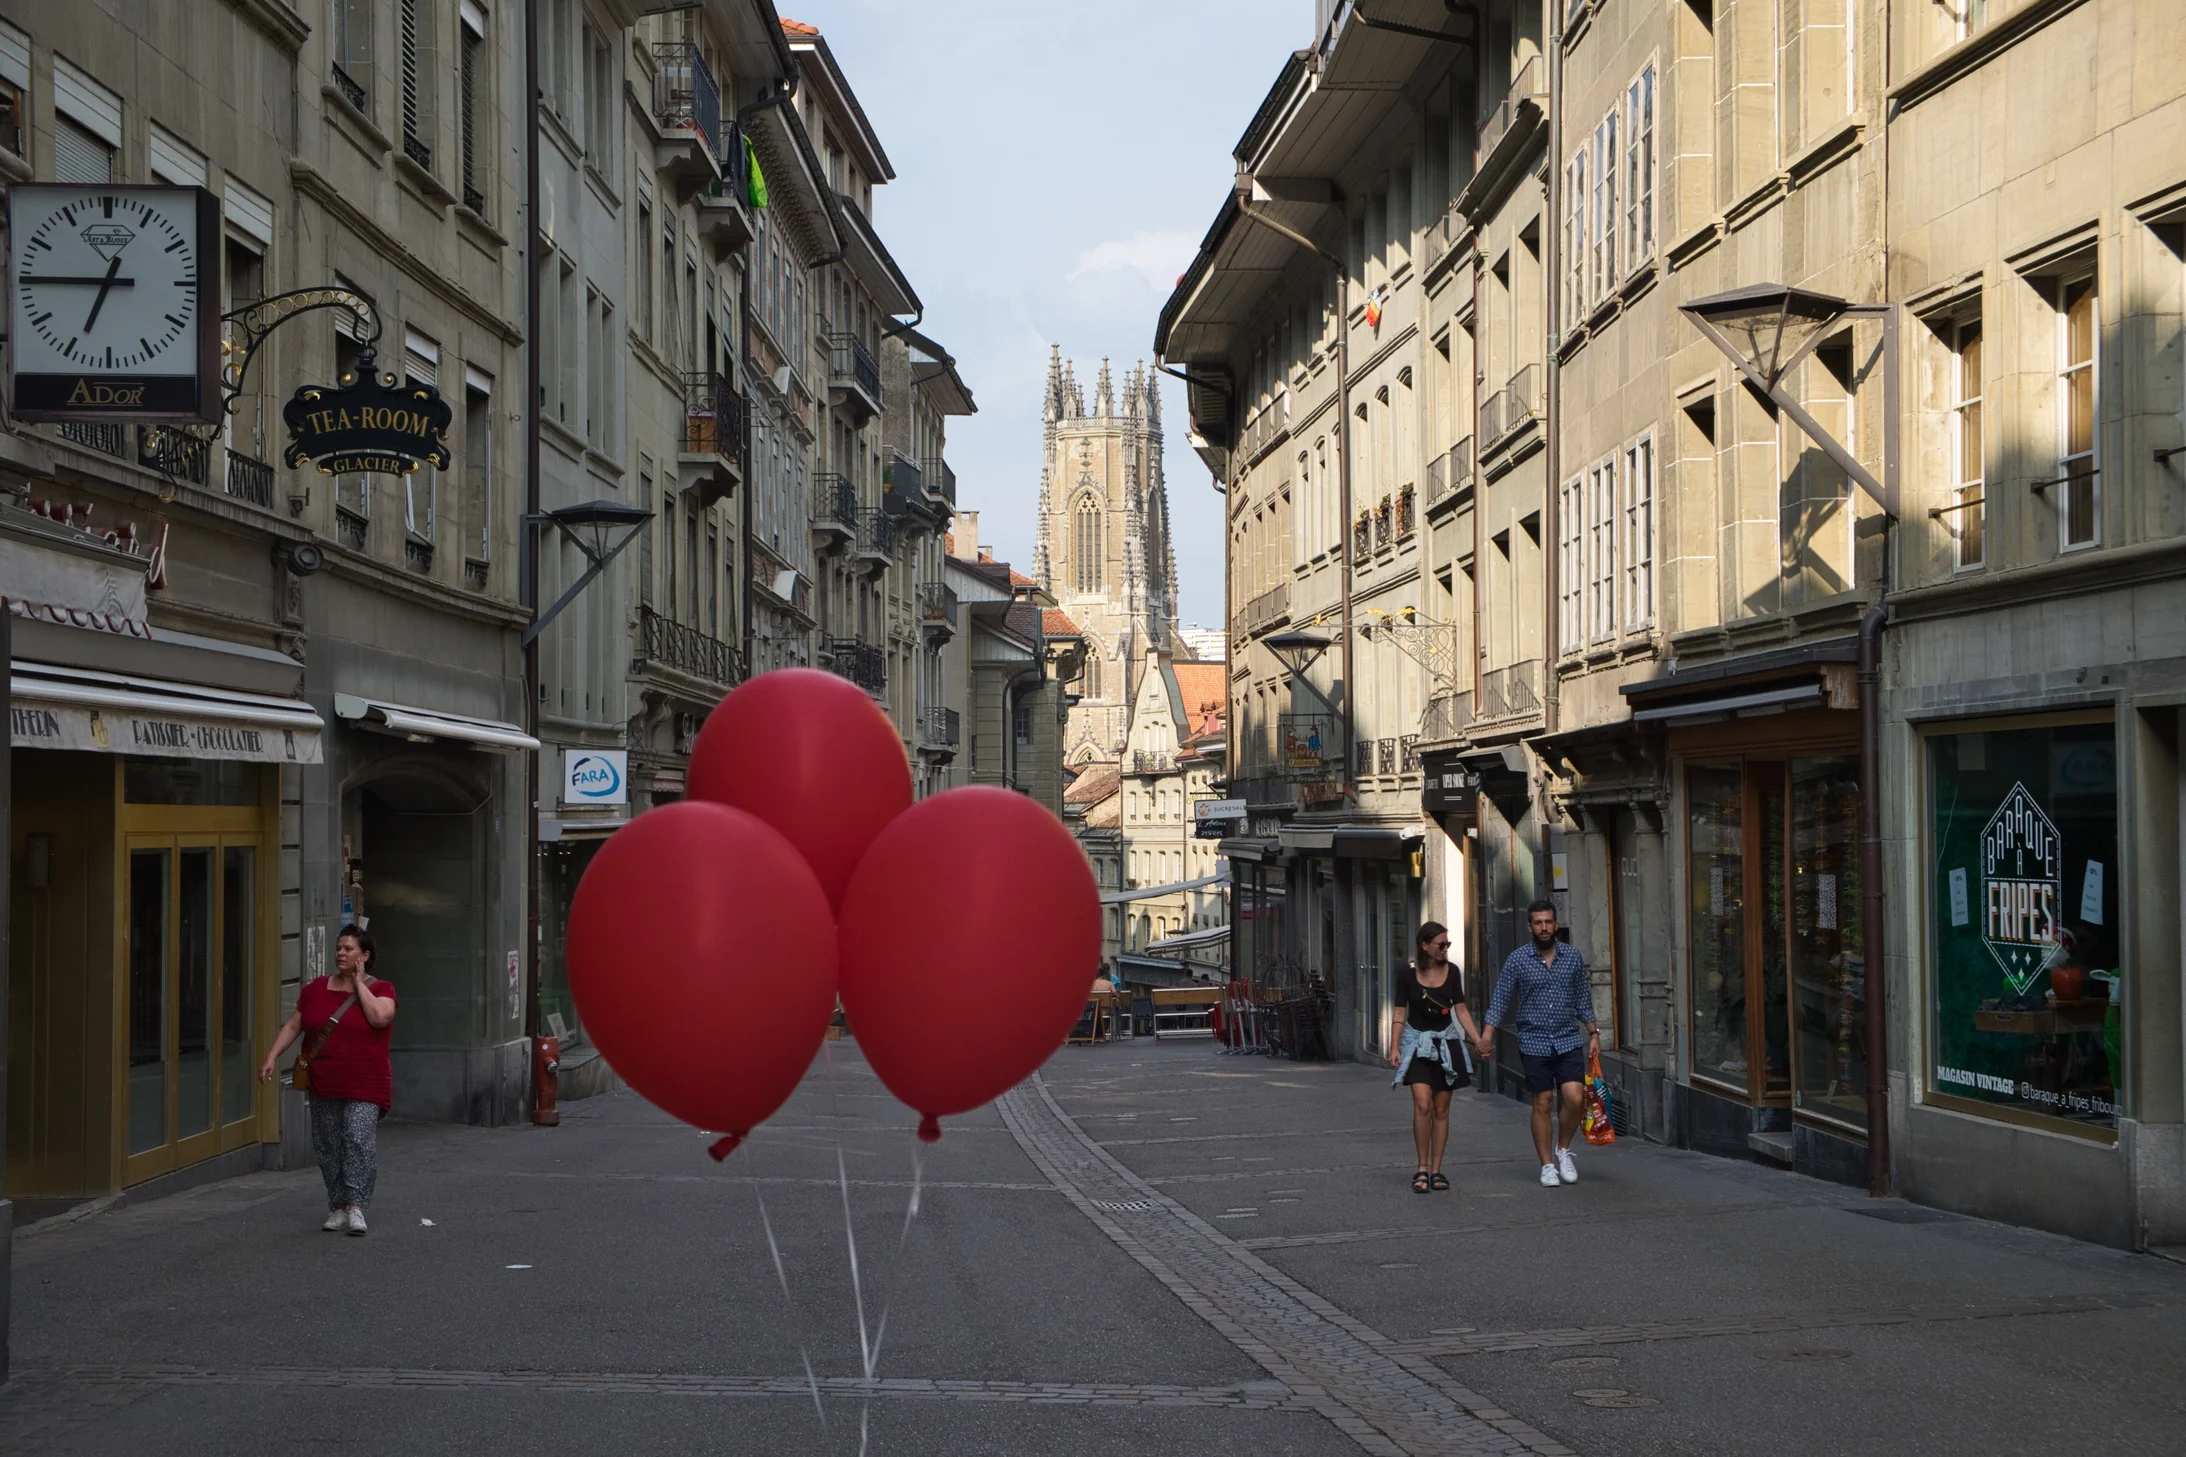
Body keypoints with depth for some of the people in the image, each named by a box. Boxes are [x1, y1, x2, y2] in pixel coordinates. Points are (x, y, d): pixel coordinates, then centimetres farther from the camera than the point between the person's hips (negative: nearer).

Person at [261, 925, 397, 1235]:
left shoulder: (380, 989, 0)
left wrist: (359, 982, -9)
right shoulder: (316, 988, 11)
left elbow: (380, 1017, -20)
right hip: (324, 1086, 4)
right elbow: (293, 1025, 12)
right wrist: (272, 1056, 0)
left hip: (364, 1087, -4)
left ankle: (356, 1206, -16)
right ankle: (338, 1208, 17)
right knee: (328, 1148, 7)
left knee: (359, 1140, -18)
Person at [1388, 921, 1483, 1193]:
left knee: (1441, 1110, 5)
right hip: (1417, 1043, -3)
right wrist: (1394, 1048, -6)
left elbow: (1461, 1009, 5)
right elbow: (1400, 1012, 0)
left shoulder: (1451, 972, 0)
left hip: (1446, 1042, 3)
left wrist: (1478, 1040, -4)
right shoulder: (1409, 973, -6)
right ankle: (1422, 1169, -5)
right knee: (1422, 1105, -16)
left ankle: (1436, 1170, 12)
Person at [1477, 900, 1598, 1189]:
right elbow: (1500, 999, -2)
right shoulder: (1517, 960, -2)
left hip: (1569, 1041, 1)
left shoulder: (1572, 957, 5)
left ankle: (1563, 1150, 12)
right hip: (1534, 1043, -1)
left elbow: (1583, 999, 13)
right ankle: (1547, 1165, 12)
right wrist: (1487, 1035, -10)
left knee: (1574, 1098, -12)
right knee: (1542, 1104, 1)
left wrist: (1593, 1033, 9)